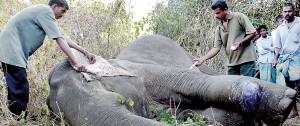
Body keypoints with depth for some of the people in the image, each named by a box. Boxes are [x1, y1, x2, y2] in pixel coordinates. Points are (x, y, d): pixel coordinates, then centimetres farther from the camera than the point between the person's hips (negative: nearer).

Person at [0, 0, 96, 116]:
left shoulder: (44, 15, 20)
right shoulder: (46, 11, -10)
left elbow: (63, 38, 16)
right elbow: (60, 41, -15)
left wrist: (85, 52, 12)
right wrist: (75, 64, -15)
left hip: (13, 50, 11)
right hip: (11, 49, -11)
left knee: (19, 89, 13)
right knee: (19, 91, -12)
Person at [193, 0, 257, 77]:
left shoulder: (239, 17, -2)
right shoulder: (219, 29, 12)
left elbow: (252, 33, -4)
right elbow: (216, 48, 8)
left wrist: (240, 43, -18)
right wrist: (202, 59, -2)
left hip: (246, 61, -5)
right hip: (232, 63, 5)